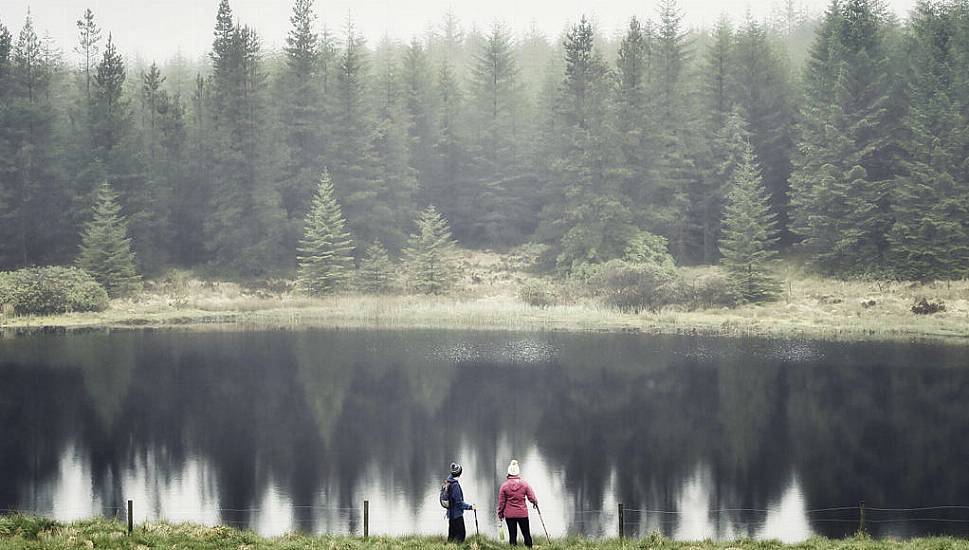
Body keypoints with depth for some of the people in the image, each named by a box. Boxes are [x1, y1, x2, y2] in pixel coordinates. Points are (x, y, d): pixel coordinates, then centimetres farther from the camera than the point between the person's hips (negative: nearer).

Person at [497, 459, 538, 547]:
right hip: (523, 513, 0)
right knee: (526, 534, 10)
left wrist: (500, 513, 10)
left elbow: (501, 502, -2)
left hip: (509, 514, 0)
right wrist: (535, 503, 20)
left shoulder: (504, 485, -7)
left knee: (512, 535, 5)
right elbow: (532, 498, -2)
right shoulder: (524, 484, -7)